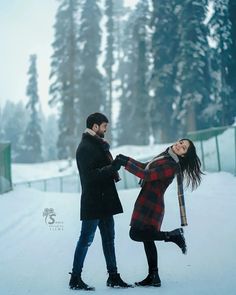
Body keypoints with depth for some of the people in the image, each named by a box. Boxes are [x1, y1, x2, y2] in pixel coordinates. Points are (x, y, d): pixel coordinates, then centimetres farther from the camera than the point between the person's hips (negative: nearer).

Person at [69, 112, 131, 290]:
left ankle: (113, 276, 20)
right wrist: (113, 167, -23)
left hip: (104, 201, 10)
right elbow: (90, 175, -22)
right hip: (92, 202, -10)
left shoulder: (98, 145, 16)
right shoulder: (85, 148, -14)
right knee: (86, 240, -3)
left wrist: (113, 170, 3)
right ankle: (75, 279, 6)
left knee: (109, 238, 12)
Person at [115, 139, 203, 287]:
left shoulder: (171, 166, -18)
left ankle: (173, 235, -3)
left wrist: (126, 164, -20)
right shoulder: (165, 156, 12)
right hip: (147, 202, 9)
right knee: (147, 238, 11)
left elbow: (147, 175, -22)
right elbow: (146, 166, 24)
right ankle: (154, 277, 15)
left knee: (136, 234, -14)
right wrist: (127, 159, 14)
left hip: (151, 204, -9)